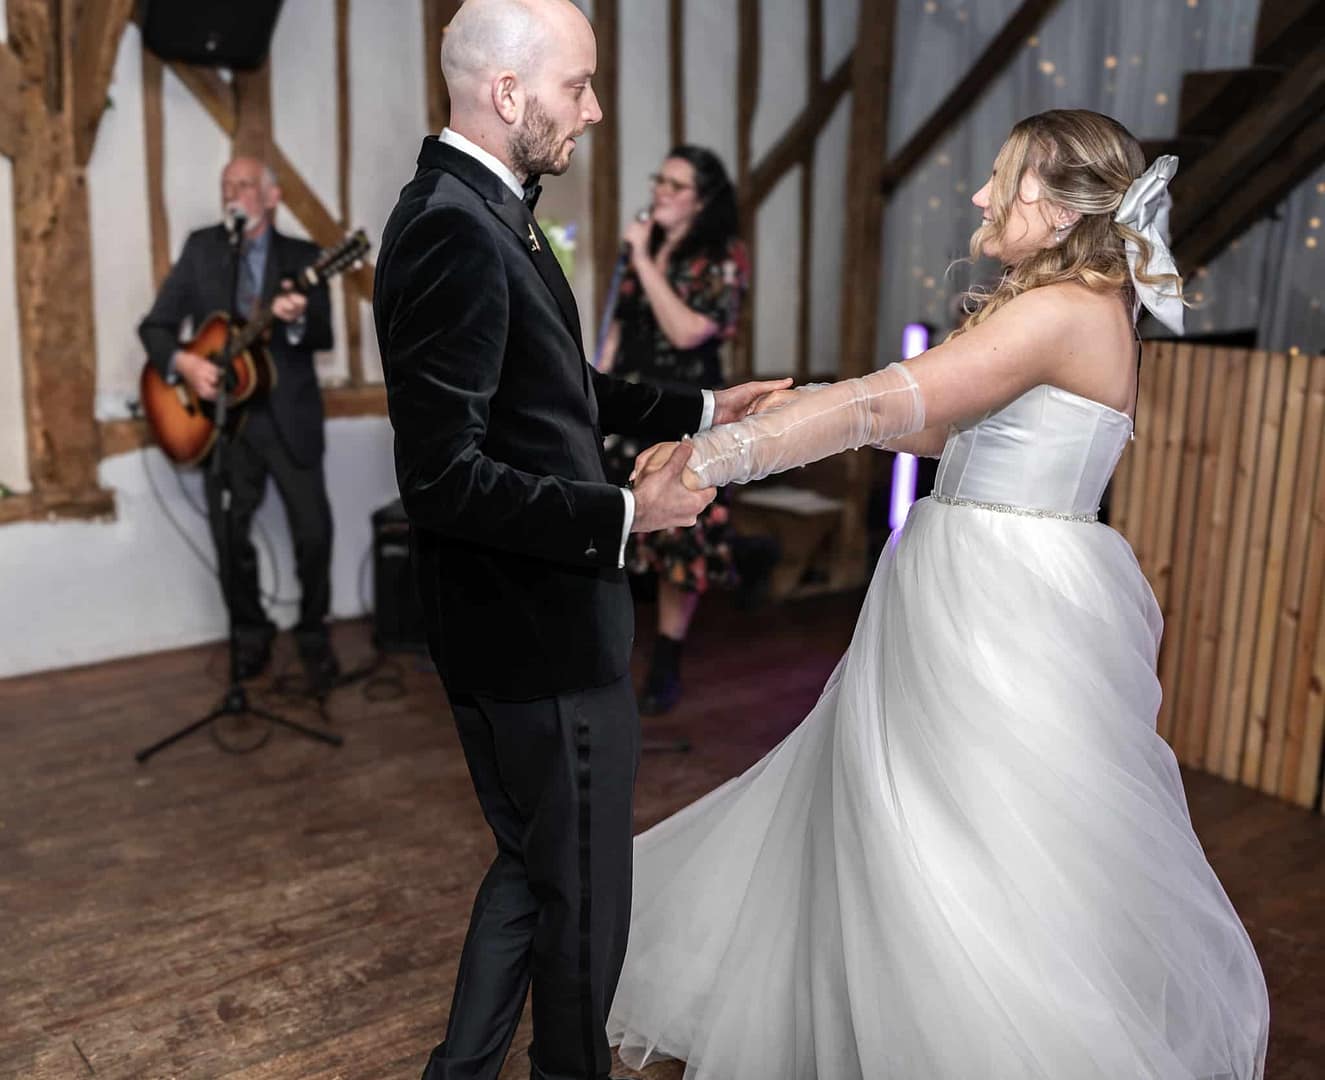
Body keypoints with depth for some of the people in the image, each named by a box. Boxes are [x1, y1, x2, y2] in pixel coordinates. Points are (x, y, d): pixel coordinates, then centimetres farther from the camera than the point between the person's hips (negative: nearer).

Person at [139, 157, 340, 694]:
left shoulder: (303, 257, 3)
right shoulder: (200, 247, 7)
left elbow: (324, 338, -8)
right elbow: (155, 325, 5)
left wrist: (297, 321, -31)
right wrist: (182, 361, -16)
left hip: (289, 416, -1)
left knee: (314, 533, -4)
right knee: (230, 536, 4)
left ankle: (313, 635, 17)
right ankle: (252, 632, 26)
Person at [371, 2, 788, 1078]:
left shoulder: (482, 210, 9)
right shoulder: (456, 232, -23)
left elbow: (560, 388, 19)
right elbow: (443, 479, -27)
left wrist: (698, 410, 15)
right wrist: (624, 516, -23)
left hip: (520, 621, 10)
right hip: (538, 631, -10)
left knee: (532, 865, 25)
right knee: (583, 898, 12)